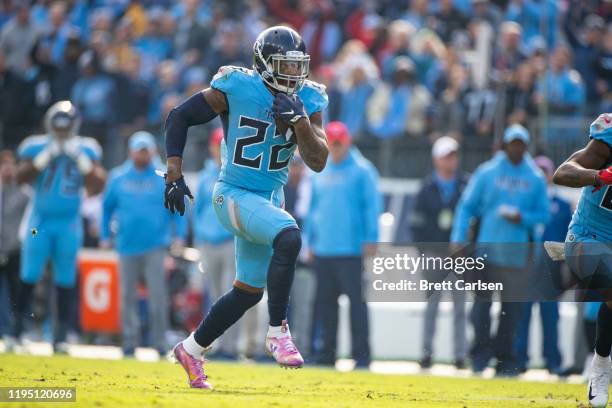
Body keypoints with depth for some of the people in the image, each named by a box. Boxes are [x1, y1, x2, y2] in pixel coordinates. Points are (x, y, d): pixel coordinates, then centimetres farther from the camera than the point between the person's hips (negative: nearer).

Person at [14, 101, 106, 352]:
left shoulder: (85, 150, 2)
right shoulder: (37, 147, -2)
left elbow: (98, 185, -3)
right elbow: (22, 177, -13)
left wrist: (80, 159, -13)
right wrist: (46, 157, -18)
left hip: (69, 223, 1)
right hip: (40, 222, -1)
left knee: (65, 282, 1)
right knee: (29, 277, -5)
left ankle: (60, 338, 6)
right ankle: (17, 331, 2)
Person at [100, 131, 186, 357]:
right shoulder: (118, 177, 7)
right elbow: (107, 207, 14)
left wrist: (179, 235, -4)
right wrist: (105, 236, 11)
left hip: (155, 247, -2)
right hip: (127, 246, 2)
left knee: (157, 295, -9)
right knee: (128, 296, 5)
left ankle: (159, 343, -4)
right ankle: (129, 341, 11)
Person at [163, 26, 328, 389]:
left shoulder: (308, 101, -2)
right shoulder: (237, 89, -15)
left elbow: (318, 162, -8)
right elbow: (180, 117, -7)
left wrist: (299, 120, -23)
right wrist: (175, 177, -11)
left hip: (271, 198, 7)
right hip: (234, 195, -7)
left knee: (249, 291, 15)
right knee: (289, 237, -32)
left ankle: (192, 349, 34)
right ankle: (278, 332, -22)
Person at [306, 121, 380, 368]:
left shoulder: (361, 170, -3)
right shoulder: (320, 172, 15)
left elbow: (372, 205, -7)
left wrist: (370, 239, -13)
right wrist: (310, 241, 15)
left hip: (352, 250, -6)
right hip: (323, 250, 6)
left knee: (356, 300, -6)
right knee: (325, 302, 9)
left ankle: (361, 355, -5)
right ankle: (326, 354, 16)